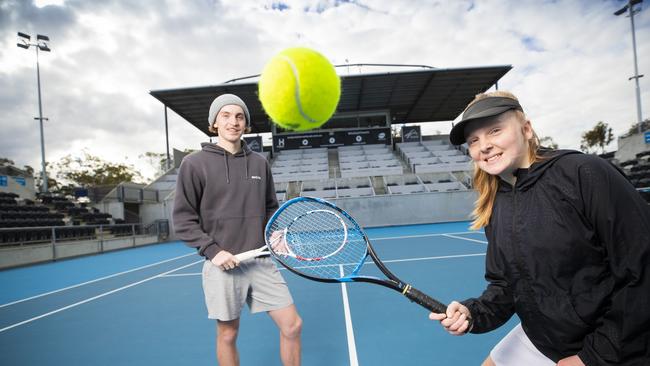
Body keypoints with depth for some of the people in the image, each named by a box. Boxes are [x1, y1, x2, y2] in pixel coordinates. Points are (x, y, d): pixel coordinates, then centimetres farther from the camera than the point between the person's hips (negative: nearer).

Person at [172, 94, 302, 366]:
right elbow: (183, 219, -4)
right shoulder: (195, 163, -4)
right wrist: (212, 250, -14)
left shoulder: (259, 163, 7)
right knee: (228, 335, 12)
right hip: (223, 265, -3)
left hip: (261, 261, 3)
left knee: (292, 325, 4)